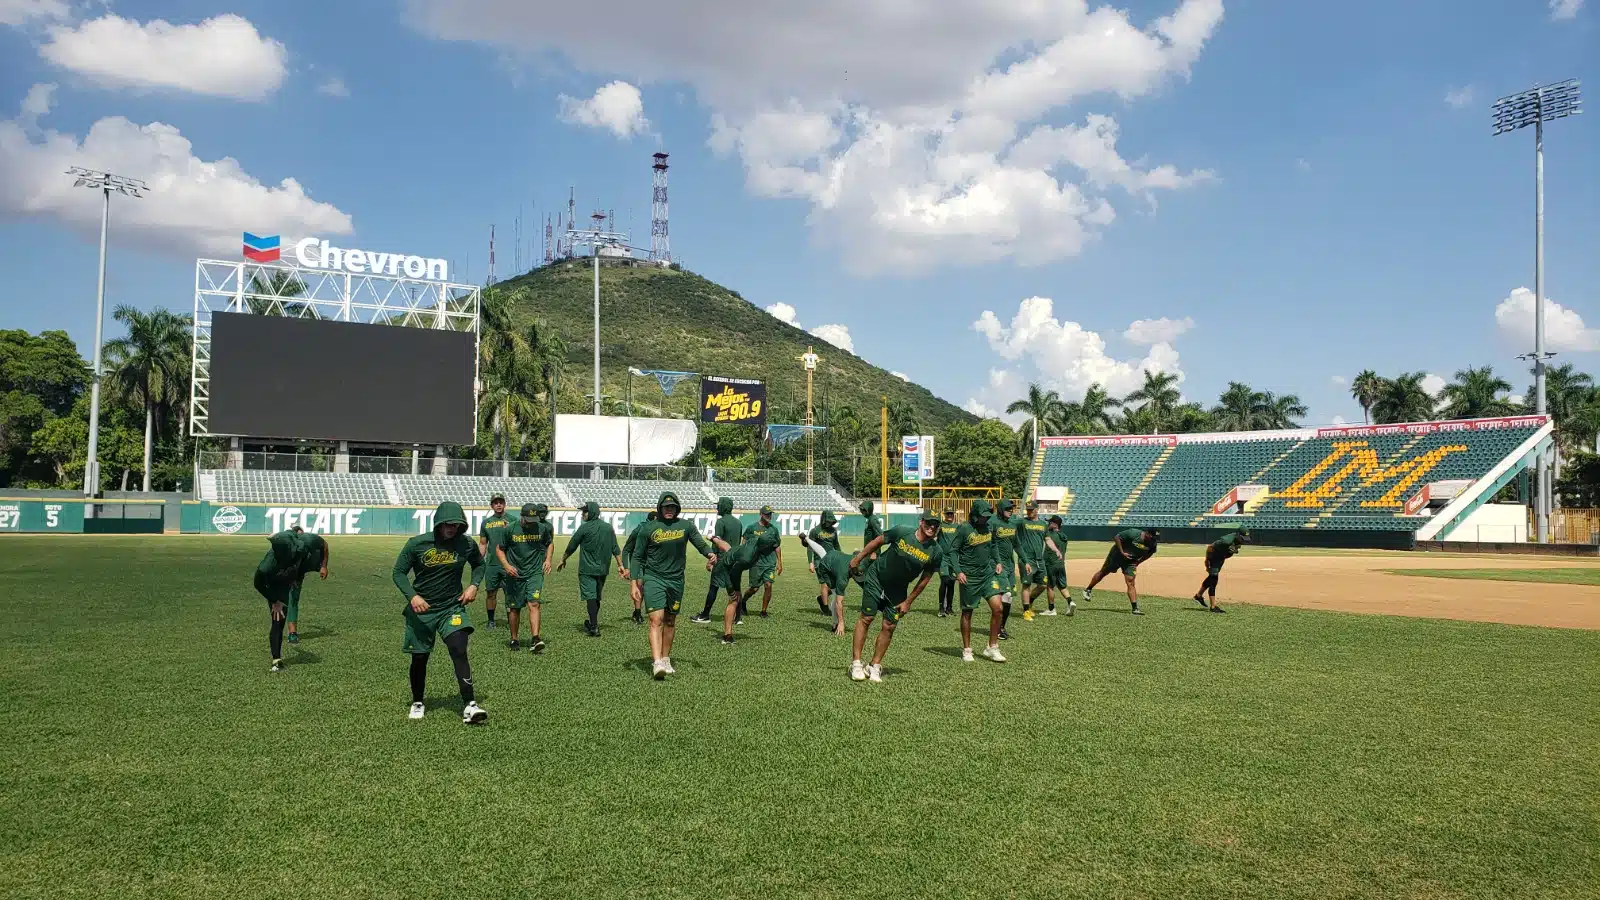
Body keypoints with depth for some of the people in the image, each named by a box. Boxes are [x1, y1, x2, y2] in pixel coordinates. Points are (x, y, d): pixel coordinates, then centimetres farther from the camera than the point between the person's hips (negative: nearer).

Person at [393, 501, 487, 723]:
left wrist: (474, 585, -3)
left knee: (459, 652, -18)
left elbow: (479, 564, 14)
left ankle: (469, 706, -19)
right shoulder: (417, 544, -12)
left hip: (452, 608, 0)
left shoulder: (467, 544, -6)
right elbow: (399, 572, -5)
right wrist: (412, 596, -19)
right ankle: (417, 703, 34)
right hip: (421, 610, 0)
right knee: (419, 659, 10)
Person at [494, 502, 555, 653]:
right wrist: (506, 565, -11)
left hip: (535, 572, 0)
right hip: (514, 573, 0)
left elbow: (550, 543, 18)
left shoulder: (543, 528, -1)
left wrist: (548, 560, 3)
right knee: (514, 607, 8)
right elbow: (499, 549, 4)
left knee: (534, 604, -16)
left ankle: (535, 639, -23)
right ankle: (514, 640, 23)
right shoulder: (509, 529, -6)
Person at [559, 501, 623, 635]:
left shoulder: (585, 528, -9)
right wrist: (620, 565, 12)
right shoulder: (609, 528, 6)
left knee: (590, 597, -7)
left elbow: (571, 547, -1)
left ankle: (594, 627, -14)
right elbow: (615, 549, 7)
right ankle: (593, 623, 26)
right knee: (597, 598, 16)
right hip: (603, 569, 6)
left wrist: (563, 560, 12)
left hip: (587, 570, -5)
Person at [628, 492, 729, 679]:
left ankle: (665, 659, 25)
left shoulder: (686, 526, 4)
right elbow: (637, 557, 2)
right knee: (656, 620, -15)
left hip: (676, 580, 3)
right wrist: (634, 584, -5)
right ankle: (657, 663, -23)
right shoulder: (648, 528, -2)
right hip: (653, 579, -3)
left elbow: (701, 544, 5)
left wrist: (710, 553, -19)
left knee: (670, 621, 12)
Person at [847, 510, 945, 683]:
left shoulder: (935, 552, -15)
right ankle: (856, 663, 1)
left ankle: (875, 666, 14)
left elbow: (925, 578, -4)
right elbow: (878, 541, -6)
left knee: (889, 626, 0)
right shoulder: (902, 532, -22)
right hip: (876, 578, -2)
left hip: (897, 589, 3)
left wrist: (908, 601, -2)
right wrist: (858, 558, 0)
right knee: (866, 618, -6)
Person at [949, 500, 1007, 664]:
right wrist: (958, 571, -19)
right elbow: (952, 551, -11)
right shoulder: (964, 529, -13)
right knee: (967, 612, 7)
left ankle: (992, 648, 6)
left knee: (997, 608, -7)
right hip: (969, 576, -5)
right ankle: (967, 650, 20)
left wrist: (998, 561, 11)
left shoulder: (990, 525, 4)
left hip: (988, 573, 5)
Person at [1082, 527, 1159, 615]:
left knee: (1130, 582, -9)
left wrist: (1139, 561, -5)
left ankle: (1135, 608, -13)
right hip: (1117, 555, -3)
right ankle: (1088, 590, 32)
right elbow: (1117, 537, -21)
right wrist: (1122, 552, -25)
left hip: (1131, 561, 3)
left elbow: (1150, 552, 7)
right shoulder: (1133, 533, -30)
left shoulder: (1152, 543, -14)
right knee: (1103, 572, 13)